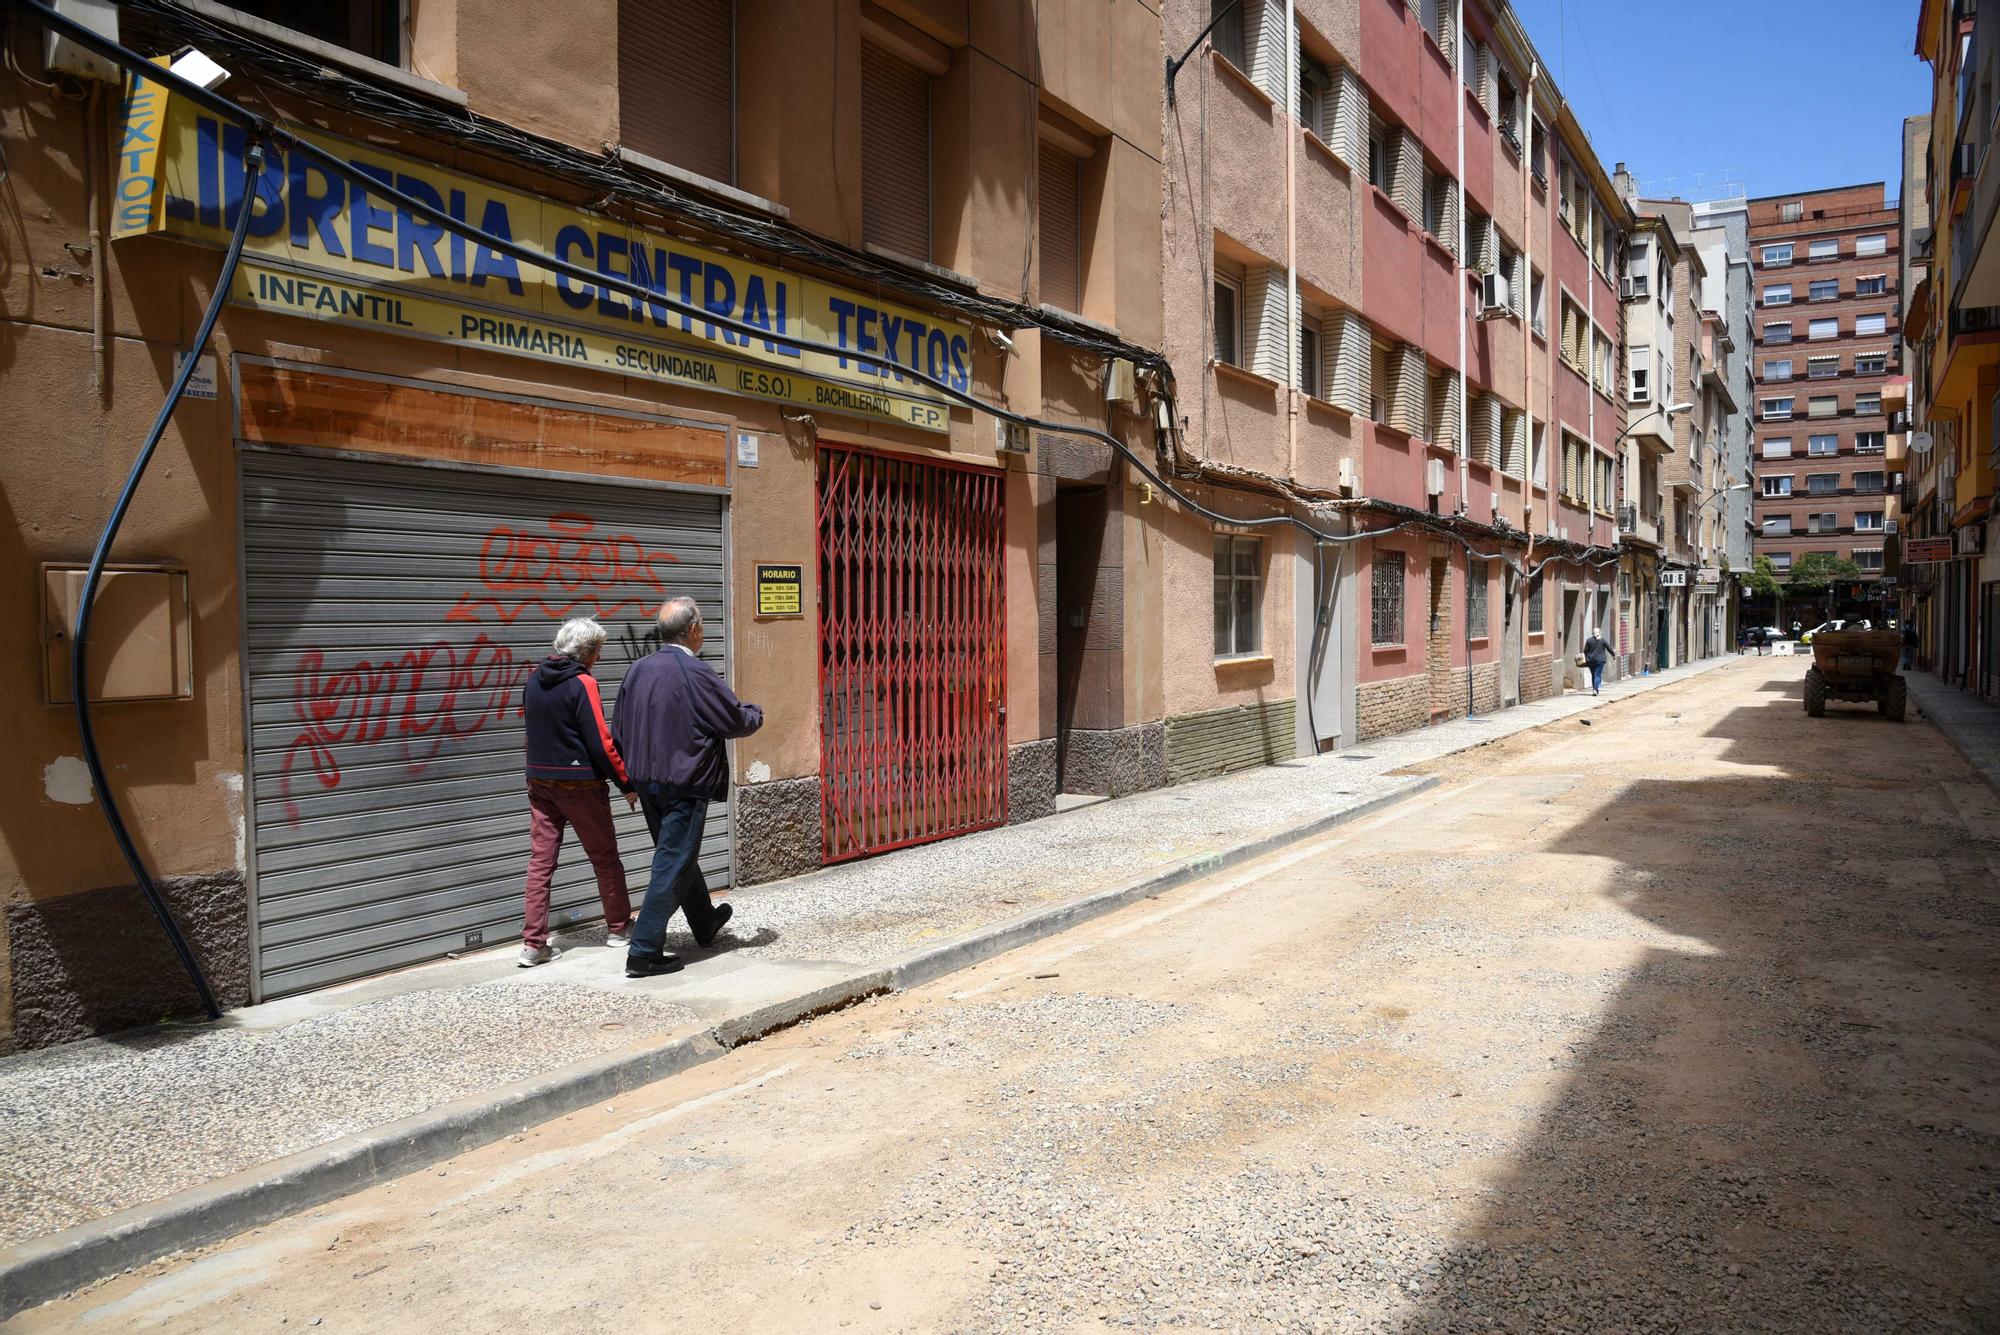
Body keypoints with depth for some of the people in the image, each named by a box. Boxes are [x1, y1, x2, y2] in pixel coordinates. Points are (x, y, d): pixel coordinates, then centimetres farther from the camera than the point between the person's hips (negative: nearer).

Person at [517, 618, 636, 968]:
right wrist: (626, 783, -8)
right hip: (579, 782, -6)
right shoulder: (582, 683, -14)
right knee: (605, 857, 10)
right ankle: (619, 927, 22)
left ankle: (533, 943, 3)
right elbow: (600, 742, -16)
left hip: (539, 781, 6)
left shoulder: (533, 680, 7)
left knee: (540, 860, 5)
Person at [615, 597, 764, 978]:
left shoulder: (638, 670, 2)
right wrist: (756, 714, 12)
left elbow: (622, 729, 10)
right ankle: (643, 953, 0)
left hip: (646, 780, 8)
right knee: (673, 865, 0)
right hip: (684, 782, -8)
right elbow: (737, 721, -10)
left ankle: (706, 923, 42)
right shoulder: (697, 674, -19)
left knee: (679, 855, 22)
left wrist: (633, 772, 21)